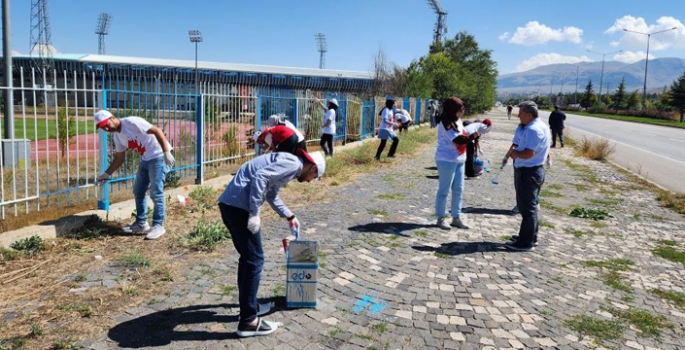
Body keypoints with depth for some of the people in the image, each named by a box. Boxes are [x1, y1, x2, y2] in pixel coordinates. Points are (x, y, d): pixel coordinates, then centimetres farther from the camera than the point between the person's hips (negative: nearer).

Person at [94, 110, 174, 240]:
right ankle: (141, 223, 26)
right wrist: (107, 174, 17)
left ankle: (158, 226, -1)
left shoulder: (132, 122, -18)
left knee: (156, 192, -10)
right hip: (145, 159, 10)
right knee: (138, 191, 14)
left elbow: (157, 131, -22)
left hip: (159, 156, -9)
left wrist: (166, 153, -28)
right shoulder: (117, 135, 9)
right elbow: (119, 158, 20)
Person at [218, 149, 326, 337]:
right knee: (254, 260, -2)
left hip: (230, 203, 10)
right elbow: (260, 177, -21)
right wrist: (254, 214, -19)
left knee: (248, 257, 21)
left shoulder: (288, 161, 24)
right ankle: (248, 321, 5)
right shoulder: (293, 163, -6)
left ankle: (247, 303, 34)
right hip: (239, 206, -10)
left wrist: (290, 217, 46)